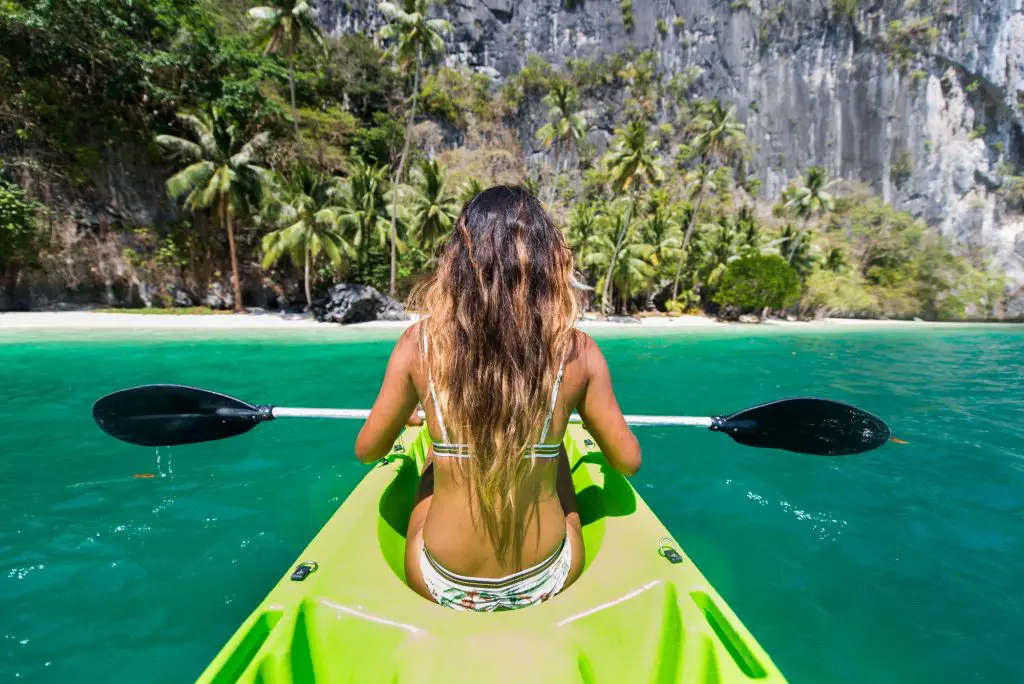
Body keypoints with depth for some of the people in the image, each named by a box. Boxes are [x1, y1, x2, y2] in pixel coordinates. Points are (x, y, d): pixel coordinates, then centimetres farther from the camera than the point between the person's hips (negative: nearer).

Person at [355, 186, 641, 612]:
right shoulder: (577, 352, -18)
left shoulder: (419, 345, -18)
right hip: (549, 581, 1)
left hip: (440, 585, 0)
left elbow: (366, 451, -3)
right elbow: (628, 462, -5)